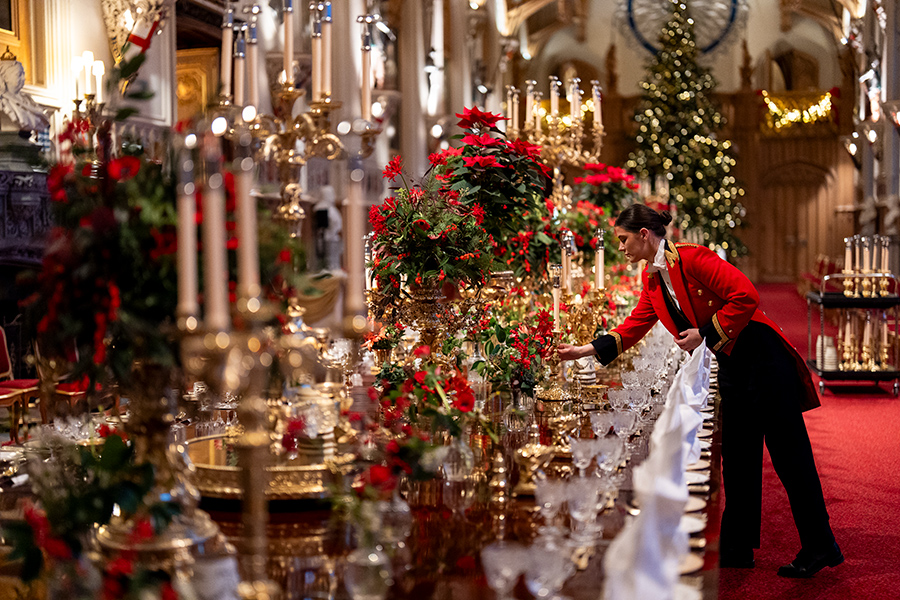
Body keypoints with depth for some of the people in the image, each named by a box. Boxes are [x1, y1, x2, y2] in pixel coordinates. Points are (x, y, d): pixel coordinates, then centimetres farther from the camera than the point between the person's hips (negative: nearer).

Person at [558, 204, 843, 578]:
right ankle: (737, 548, 19)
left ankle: (819, 549, 7)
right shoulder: (653, 279, 9)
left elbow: (745, 296, -23)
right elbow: (635, 326, 14)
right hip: (731, 366, 9)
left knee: (789, 455, -2)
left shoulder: (692, 258, -18)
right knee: (737, 458, 12)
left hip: (763, 361, -9)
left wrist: (705, 333, -19)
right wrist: (586, 350, 9)